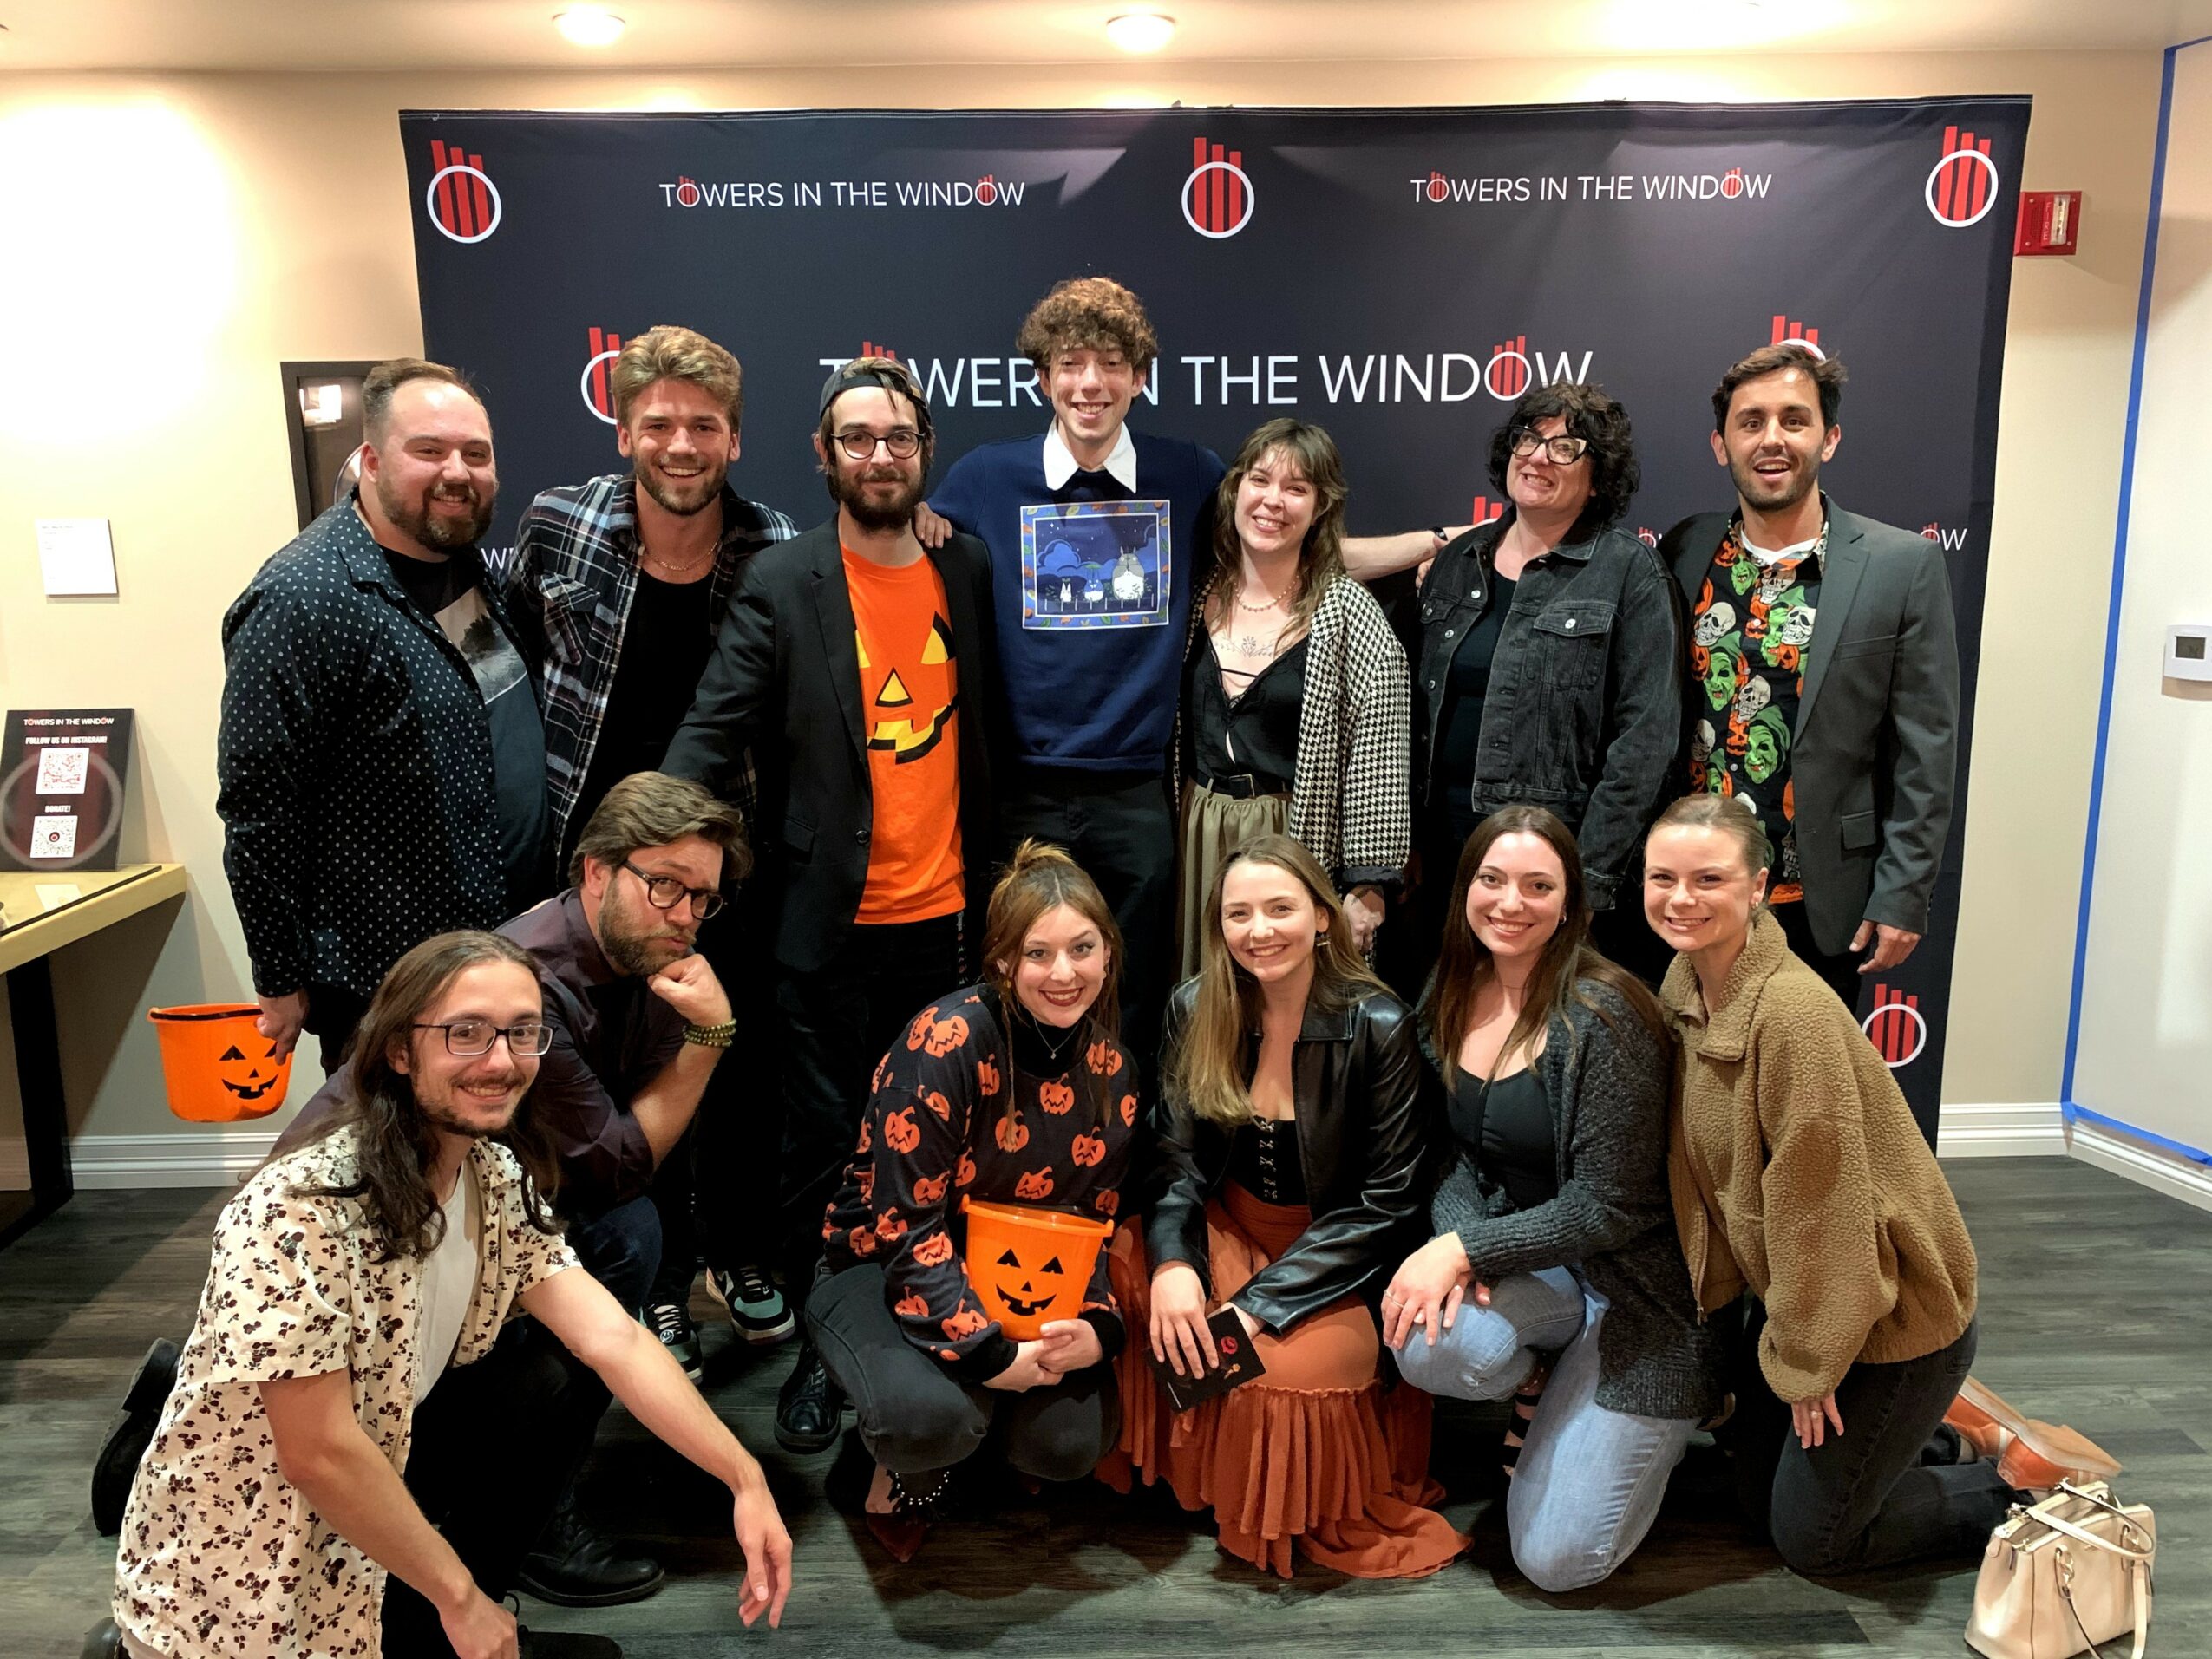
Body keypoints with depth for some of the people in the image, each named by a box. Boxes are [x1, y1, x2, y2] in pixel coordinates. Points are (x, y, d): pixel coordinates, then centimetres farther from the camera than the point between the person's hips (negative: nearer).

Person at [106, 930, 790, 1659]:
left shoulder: (499, 1181, -6)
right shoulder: (301, 1209, -29)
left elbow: (612, 1338, -12)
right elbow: (318, 1454, -27)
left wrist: (745, 1478, -20)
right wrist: (460, 1597, -17)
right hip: (241, 1582, -7)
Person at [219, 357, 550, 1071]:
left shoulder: (472, 567, 5)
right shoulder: (303, 600, -20)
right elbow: (258, 812, -19)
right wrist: (282, 983, -14)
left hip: (512, 952, 8)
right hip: (387, 985, -8)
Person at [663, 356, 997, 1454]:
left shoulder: (968, 570, 7)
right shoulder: (780, 583, -4)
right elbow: (713, 731, -10)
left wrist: (996, 869, 7)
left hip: (947, 912, 3)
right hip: (827, 920, -3)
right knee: (822, 1137, 7)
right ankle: (817, 1345, 25)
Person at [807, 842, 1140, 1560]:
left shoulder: (1110, 1066, -4)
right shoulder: (947, 1039, -24)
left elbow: (1097, 1220, 3)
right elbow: (909, 1224, -23)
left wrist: (1097, 1324, -16)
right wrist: (988, 1350, -27)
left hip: (1030, 1285, 5)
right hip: (882, 1266, -5)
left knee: (1069, 1444, -19)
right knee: (929, 1416, -34)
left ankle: (971, 1428, 18)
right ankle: (905, 1462, 6)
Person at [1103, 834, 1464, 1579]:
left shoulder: (1378, 1027, -15)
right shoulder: (1196, 1009, -4)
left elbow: (1389, 1201, -14)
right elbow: (1176, 1155, -4)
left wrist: (1259, 1303, -21)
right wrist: (1172, 1262, -25)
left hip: (1335, 1251, -3)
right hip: (1228, 1228, 4)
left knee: (1298, 1361, -32)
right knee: (1117, 1267, -24)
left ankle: (1313, 1517, 4)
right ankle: (1171, 1461, 4)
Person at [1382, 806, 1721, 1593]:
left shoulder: (1601, 1015, -22)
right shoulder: (1450, 998, -2)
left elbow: (1608, 1208, -20)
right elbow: (1454, 1154, 2)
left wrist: (1464, 1247, -23)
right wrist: (1456, 1239, -18)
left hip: (1635, 1282, -5)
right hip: (1516, 1256, 5)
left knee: (1556, 1560, -8)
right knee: (1431, 1345, -30)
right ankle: (1539, 1374, 6)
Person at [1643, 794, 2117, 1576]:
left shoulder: (1794, 1012, -31)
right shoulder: (1684, 984, -4)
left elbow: (1820, 1201, -25)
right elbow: (1697, 1168, 5)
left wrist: (1807, 1360, -15)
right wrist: (1705, 1291, 6)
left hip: (1896, 1312, -8)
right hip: (1787, 1291, 8)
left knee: (1811, 1538, 4)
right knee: (1759, 1497, 18)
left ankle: (2025, 1485, 21)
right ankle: (1939, 1441, 36)